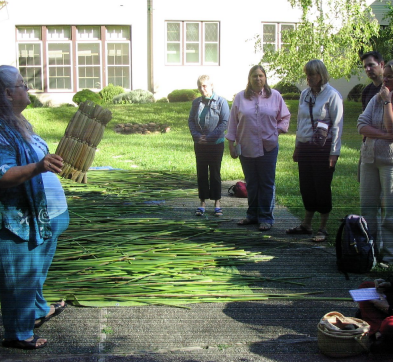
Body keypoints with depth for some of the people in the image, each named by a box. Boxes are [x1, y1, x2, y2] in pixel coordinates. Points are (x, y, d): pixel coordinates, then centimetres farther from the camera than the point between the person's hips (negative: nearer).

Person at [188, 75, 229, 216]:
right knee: (201, 173, 7)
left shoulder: (221, 101, -5)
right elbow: (191, 121, 8)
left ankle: (217, 202, 13)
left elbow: (225, 122, -9)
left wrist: (210, 137, -14)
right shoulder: (196, 102, 8)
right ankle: (202, 202, 15)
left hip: (216, 143, -3)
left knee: (215, 173, 5)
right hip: (200, 144, 3)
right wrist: (197, 136, -9)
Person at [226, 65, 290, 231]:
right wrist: (231, 143, 2)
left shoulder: (275, 96, 3)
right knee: (251, 183, 11)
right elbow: (233, 122, 6)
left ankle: (265, 217, 10)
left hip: (268, 147, -1)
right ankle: (252, 214, 23)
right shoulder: (240, 97, 4)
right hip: (246, 147, 1)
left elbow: (285, 117, 12)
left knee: (267, 183, 2)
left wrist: (277, 130, -2)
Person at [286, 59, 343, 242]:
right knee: (306, 187, 10)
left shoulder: (332, 95, -7)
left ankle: (323, 228, 10)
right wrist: (297, 146, 16)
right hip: (305, 147, 6)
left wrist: (334, 152, -12)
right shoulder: (305, 94, 11)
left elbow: (337, 125, -9)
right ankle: (306, 224, 22)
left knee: (322, 187, 0)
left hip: (323, 148, -6)